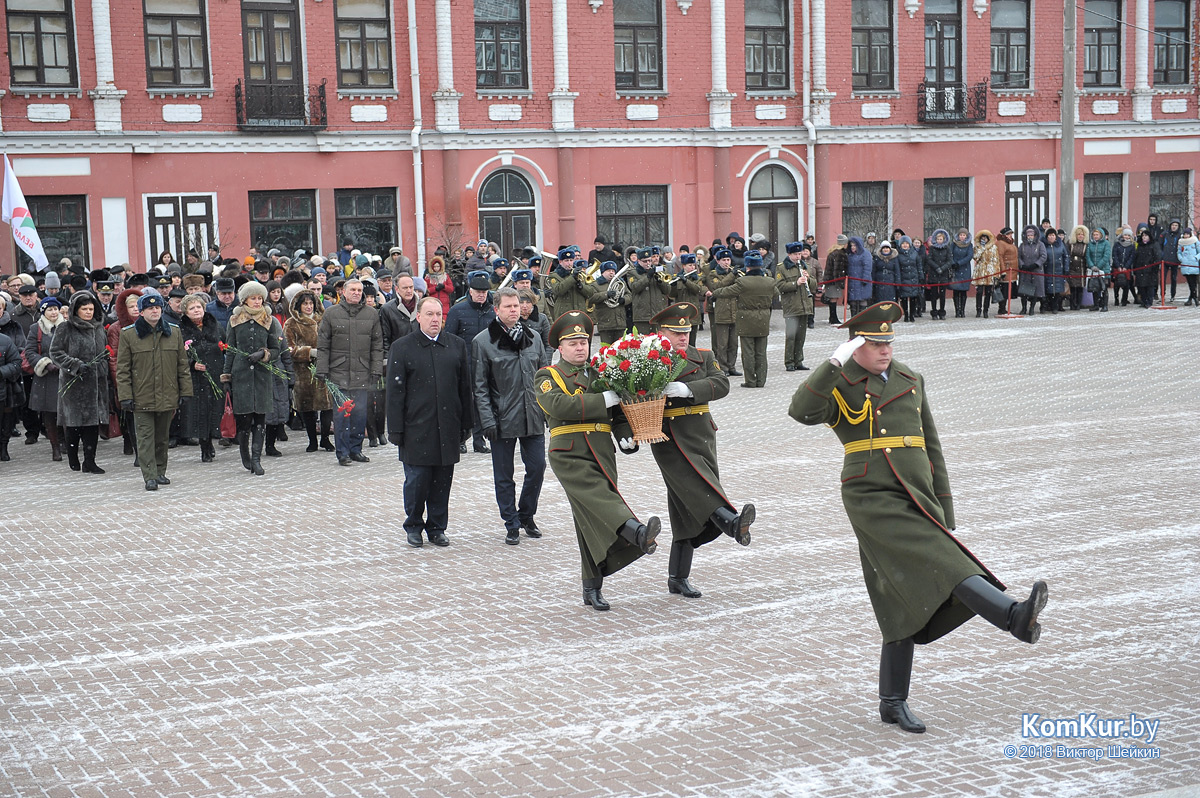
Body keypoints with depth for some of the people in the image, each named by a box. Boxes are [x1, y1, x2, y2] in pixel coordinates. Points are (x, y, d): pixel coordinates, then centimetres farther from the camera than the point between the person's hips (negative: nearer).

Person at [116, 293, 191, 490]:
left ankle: (160, 472, 24)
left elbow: (182, 365, 10)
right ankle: (150, 477, -4)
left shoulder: (174, 332, 6)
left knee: (162, 437, 13)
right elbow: (122, 369, -2)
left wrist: (185, 392, 5)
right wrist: (125, 396, -7)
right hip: (141, 398, -3)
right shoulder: (128, 335, -3)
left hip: (167, 397, 3)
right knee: (145, 437, -5)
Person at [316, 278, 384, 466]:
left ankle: (355, 449, 15)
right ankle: (342, 452, 6)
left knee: (360, 413, 3)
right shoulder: (331, 314, 4)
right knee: (341, 413, -1)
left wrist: (376, 370, 2)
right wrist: (322, 371, -1)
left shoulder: (372, 314, 8)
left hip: (362, 373, 2)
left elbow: (377, 346, 9)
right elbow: (322, 346, 5)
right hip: (338, 372, -1)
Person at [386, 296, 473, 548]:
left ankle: (437, 528, 20)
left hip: (448, 429, 3)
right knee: (416, 480, 0)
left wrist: (466, 424, 9)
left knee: (442, 482, 7)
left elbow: (465, 387, 12)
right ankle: (413, 527, 18)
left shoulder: (457, 345, 9)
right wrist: (395, 430, -6)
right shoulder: (402, 348, 0)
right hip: (416, 429, -3)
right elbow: (395, 393, -2)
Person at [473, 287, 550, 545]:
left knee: (537, 467, 6)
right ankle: (512, 524, 16)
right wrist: (487, 420, -12)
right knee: (504, 475, 4)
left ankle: (527, 516, 26)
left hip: (533, 417, 3)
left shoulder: (533, 337, 8)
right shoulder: (483, 341, -4)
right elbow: (480, 386, -5)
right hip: (503, 419, -3)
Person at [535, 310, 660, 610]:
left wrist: (628, 436, -3)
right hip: (569, 454, -4)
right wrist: (603, 400, -16)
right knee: (596, 498, -30)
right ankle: (639, 534, -55)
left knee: (594, 520, 2)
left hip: (602, 454, 4)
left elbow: (619, 413, 18)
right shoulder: (546, 377, 7)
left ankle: (592, 589, 10)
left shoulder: (600, 375, 21)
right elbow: (560, 406, -13)